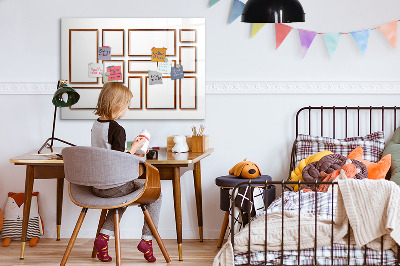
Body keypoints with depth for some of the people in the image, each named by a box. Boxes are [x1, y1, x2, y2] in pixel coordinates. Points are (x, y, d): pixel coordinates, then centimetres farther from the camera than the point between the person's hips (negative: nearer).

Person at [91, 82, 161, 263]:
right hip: (114, 186, -8)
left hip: (96, 186, 8)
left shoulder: (95, 125, 6)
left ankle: (104, 236, 19)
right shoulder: (117, 129, -19)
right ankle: (147, 239, 9)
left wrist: (130, 154, 19)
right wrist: (134, 148, -7)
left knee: (123, 195, 36)